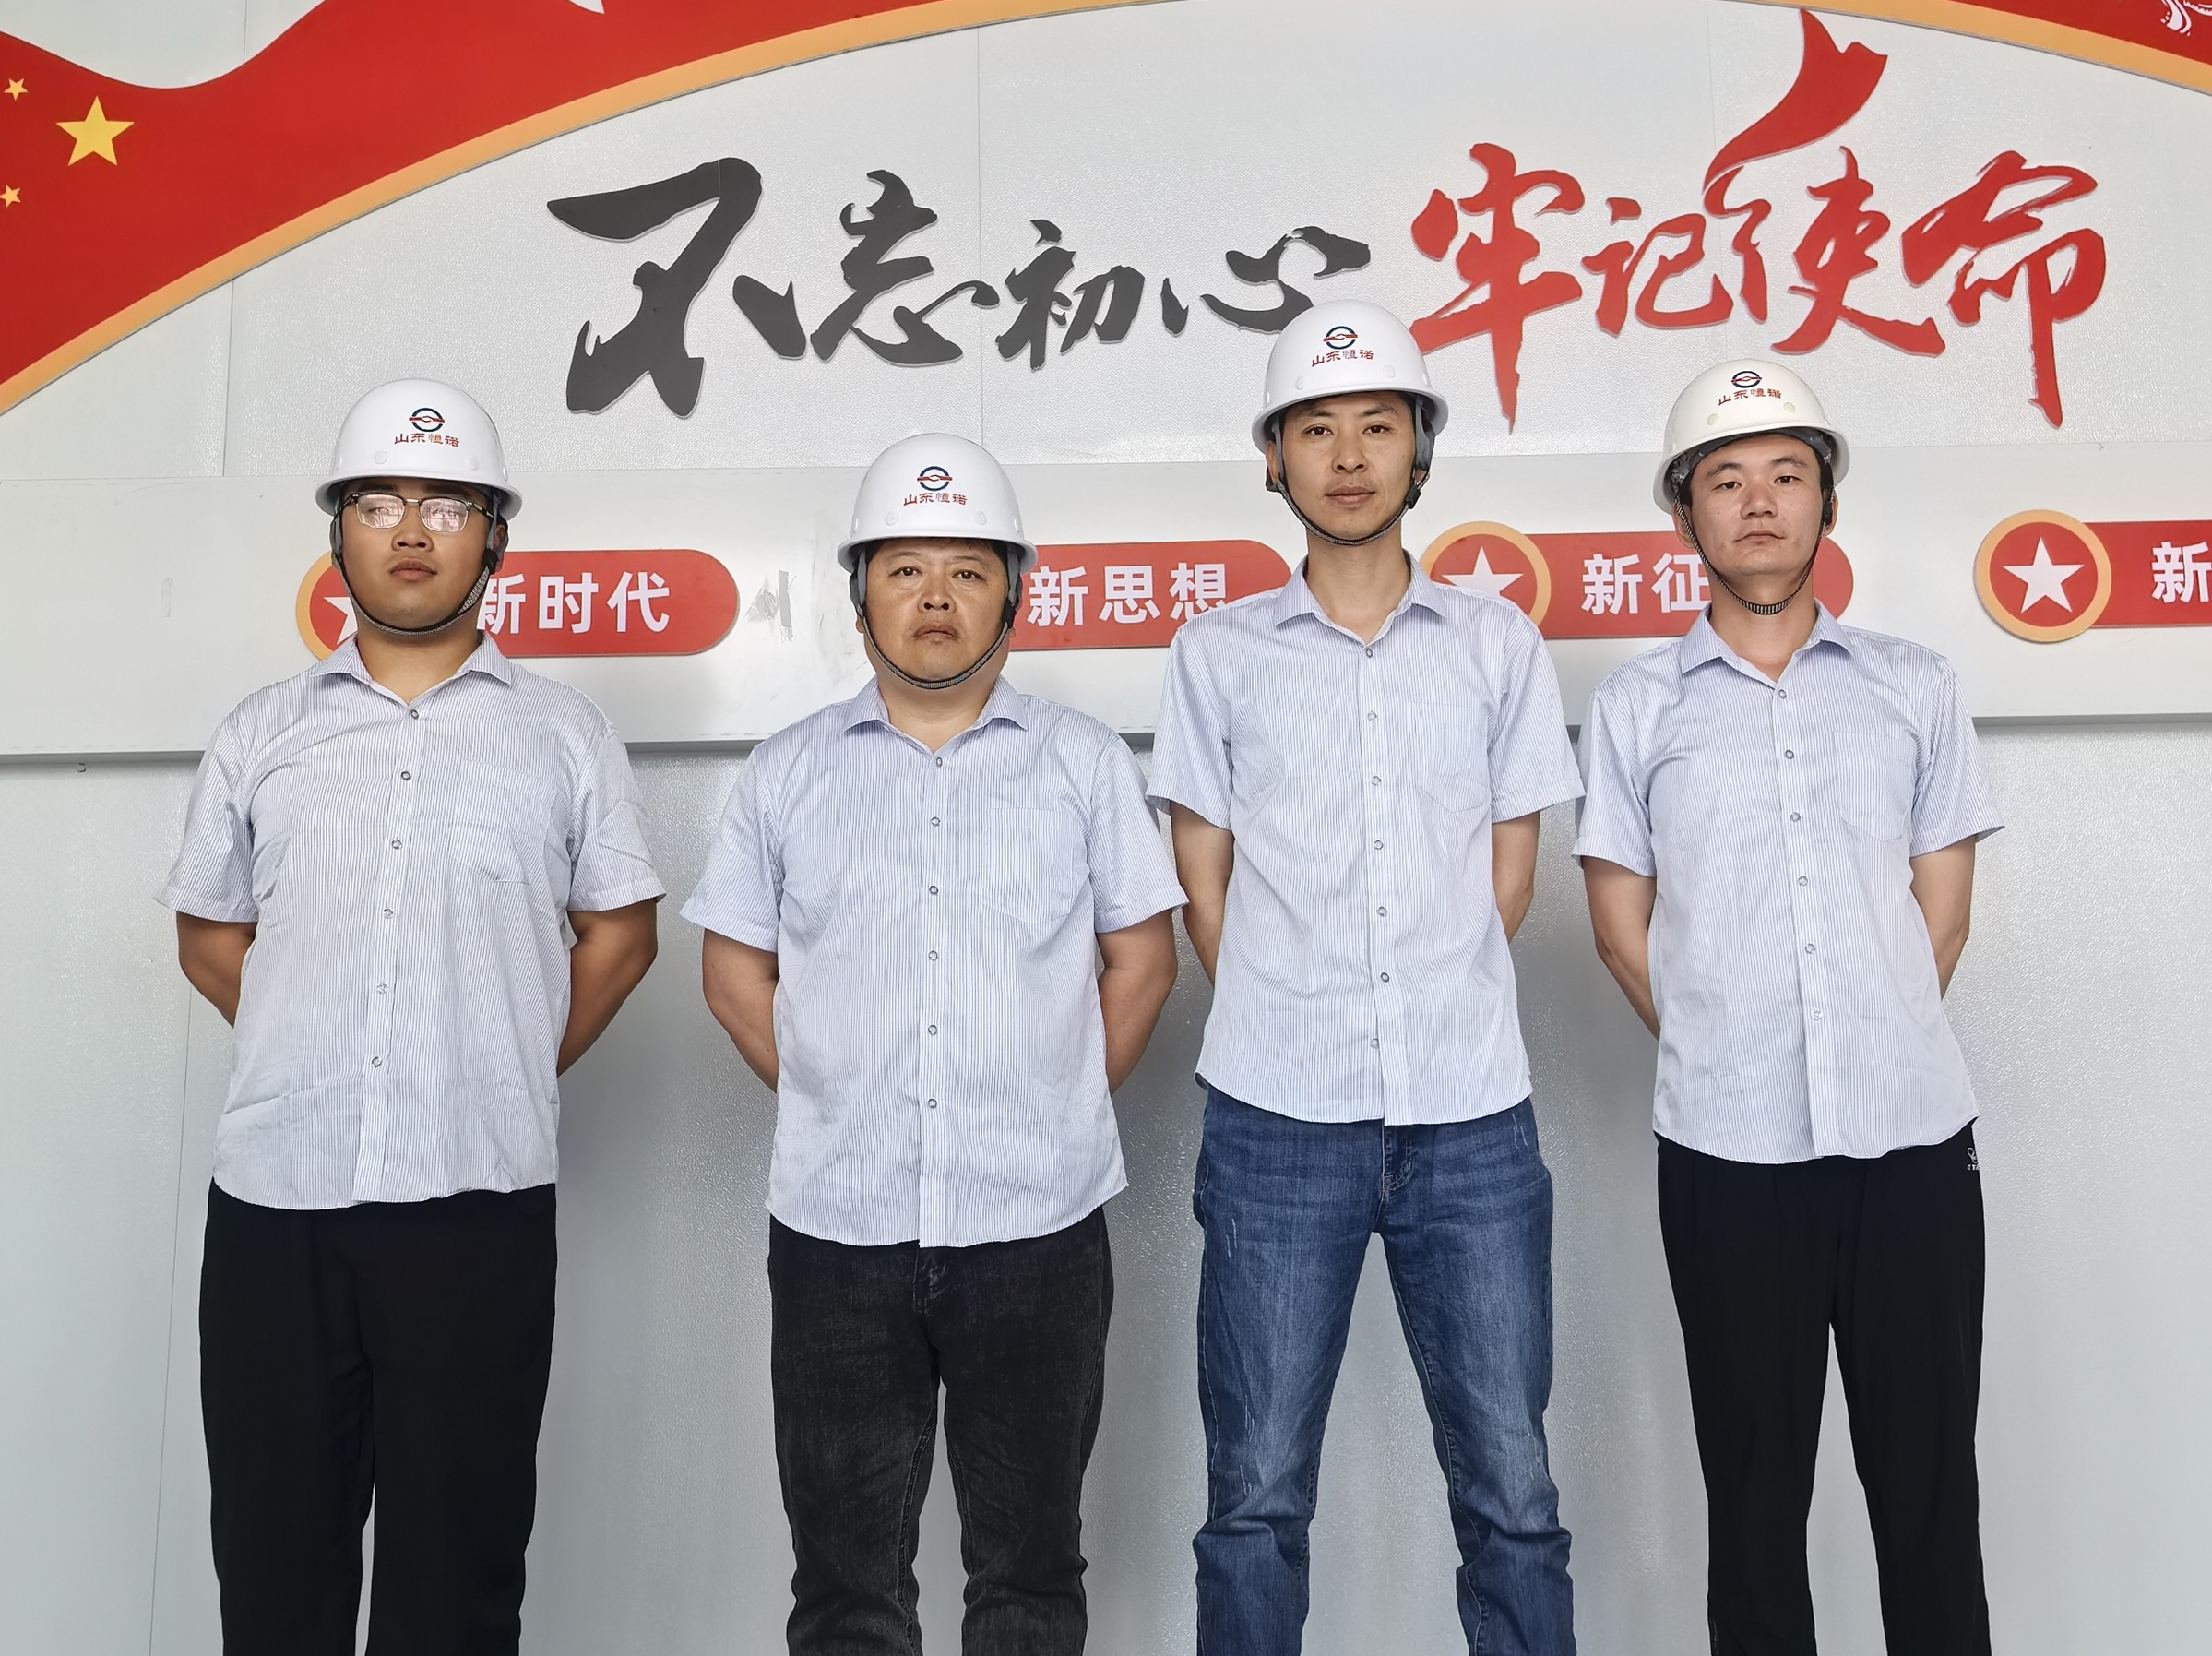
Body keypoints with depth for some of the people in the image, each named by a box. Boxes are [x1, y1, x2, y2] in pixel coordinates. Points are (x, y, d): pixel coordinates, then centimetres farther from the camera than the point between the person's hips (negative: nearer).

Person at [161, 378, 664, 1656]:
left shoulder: (565, 734, 6)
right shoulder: (261, 736, 12)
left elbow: (620, 935, 9)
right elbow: (209, 934, 17)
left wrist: (515, 1073, 3)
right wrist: (320, 1058, 8)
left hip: (478, 1202, -2)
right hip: (274, 1194, 2)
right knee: (272, 1551, 11)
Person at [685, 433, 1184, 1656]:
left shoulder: (1085, 763, 3)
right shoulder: (786, 775, 6)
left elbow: (1141, 957, 5)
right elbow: (735, 969, 9)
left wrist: (1061, 1108, 1)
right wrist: (828, 1101, 2)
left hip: (1036, 1229, 0)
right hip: (837, 1232, 1)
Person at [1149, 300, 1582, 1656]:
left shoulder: (1498, 643, 8)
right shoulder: (1218, 654, 6)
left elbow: (1509, 878, 9)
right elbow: (1207, 890, 7)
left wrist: (1435, 1010, 3)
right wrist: (1294, 1018, 1)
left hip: (1474, 1119, 1)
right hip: (1279, 1120, 0)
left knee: (1513, 1494, 8)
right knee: (1258, 1495, 8)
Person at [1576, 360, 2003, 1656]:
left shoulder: (1917, 686, 9)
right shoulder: (1638, 705, 5)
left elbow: (1944, 906, 8)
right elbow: (1622, 919, 5)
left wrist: (1882, 1049, 3)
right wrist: (1717, 1051, 2)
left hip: (1915, 1135, 1)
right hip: (1729, 1152, -1)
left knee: (1929, 1489, 9)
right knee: (1755, 1496, 11)